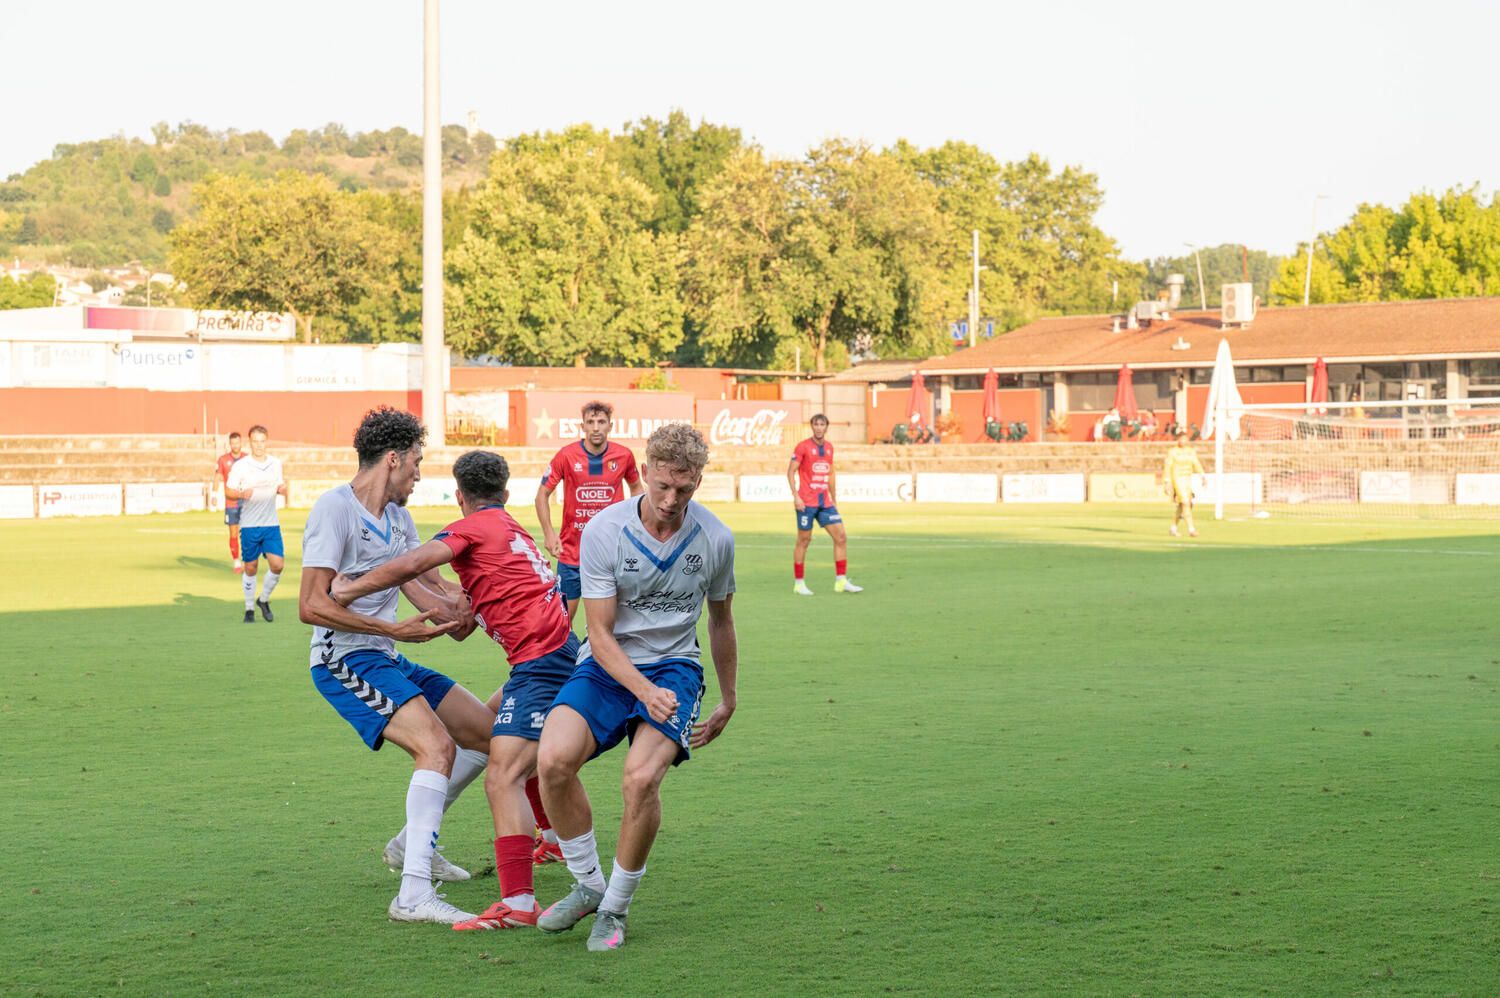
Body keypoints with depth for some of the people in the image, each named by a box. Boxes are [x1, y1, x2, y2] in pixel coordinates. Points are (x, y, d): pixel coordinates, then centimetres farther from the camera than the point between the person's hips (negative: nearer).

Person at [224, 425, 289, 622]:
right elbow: (228, 491, -2)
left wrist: (282, 489, -3)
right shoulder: (240, 466, -5)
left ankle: (263, 600, 17)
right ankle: (249, 609, 19)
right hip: (249, 524, -3)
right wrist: (241, 494, -22)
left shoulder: (275, 463, 8)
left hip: (271, 524, 3)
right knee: (250, 567, 3)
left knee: (277, 565, -7)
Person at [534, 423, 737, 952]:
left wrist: (728, 701, 22)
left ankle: (615, 908, -4)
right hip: (609, 665, 0)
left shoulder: (715, 540, -5)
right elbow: (600, 634, -11)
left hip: (675, 667, 0)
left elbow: (721, 621, 13)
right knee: (553, 759, -26)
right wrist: (644, 690, -27)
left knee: (641, 778, -26)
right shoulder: (603, 532, -13)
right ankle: (588, 884, -2)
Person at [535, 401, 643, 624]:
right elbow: (542, 494, 1)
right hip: (571, 552, -1)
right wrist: (548, 533, -7)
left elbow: (636, 488, 18)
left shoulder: (624, 456, -1)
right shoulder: (567, 455, -7)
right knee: (564, 616, 2)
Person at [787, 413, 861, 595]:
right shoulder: (803, 447, -5)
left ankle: (841, 581, 2)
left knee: (841, 537, -2)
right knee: (804, 540, -1)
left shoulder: (829, 447, 12)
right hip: (806, 503, -6)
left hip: (825, 503, 6)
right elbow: (791, 472, -6)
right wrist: (795, 496, -16)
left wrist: (833, 500, 21)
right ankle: (798, 583, 9)